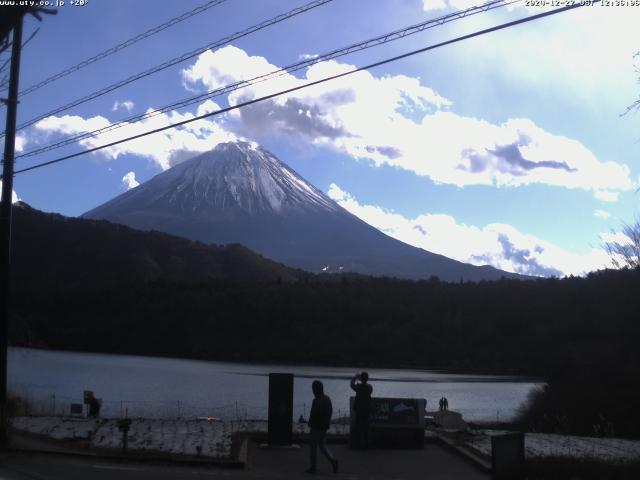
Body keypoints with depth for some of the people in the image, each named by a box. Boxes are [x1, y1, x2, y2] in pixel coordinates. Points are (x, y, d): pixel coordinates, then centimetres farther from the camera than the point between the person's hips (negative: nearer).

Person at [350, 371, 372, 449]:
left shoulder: (358, 387, -15)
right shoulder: (370, 387, -5)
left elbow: (352, 385, 5)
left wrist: (355, 378, 21)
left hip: (359, 410, -4)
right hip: (367, 410, 4)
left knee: (358, 428, 4)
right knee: (366, 427, 12)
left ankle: (359, 444, 4)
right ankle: (366, 443, 15)